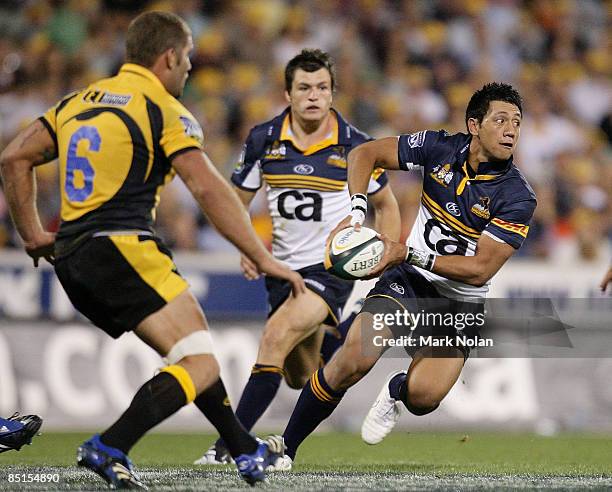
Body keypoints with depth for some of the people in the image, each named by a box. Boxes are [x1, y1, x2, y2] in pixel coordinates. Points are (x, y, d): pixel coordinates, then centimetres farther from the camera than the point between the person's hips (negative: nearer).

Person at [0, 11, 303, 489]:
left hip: (72, 260, 9)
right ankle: (108, 449, -25)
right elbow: (208, 188, -12)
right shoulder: (164, 110, -4)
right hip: (123, 250, -9)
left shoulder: (78, 102, 18)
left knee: (189, 354, 21)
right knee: (201, 366, -11)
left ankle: (245, 449, 26)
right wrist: (264, 259, -10)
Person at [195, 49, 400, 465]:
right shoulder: (264, 140, -3)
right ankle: (337, 337, 50)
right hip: (283, 267, 4)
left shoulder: (353, 145, -8)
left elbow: (386, 203, 8)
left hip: (332, 265, -4)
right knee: (299, 378, 14)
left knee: (275, 338, -26)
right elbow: (236, 201, 8)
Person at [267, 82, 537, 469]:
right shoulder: (440, 148, -8)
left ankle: (398, 391, 17)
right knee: (354, 359, -24)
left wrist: (410, 254, -27)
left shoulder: (517, 197, -16)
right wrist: (357, 213, -15)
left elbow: (480, 269, -20)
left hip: (461, 303, -1)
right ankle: (283, 452, -10)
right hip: (410, 278, 1)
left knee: (424, 396, -24)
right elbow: (365, 154, 2)